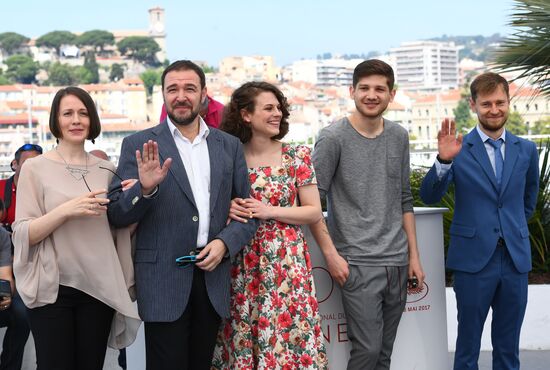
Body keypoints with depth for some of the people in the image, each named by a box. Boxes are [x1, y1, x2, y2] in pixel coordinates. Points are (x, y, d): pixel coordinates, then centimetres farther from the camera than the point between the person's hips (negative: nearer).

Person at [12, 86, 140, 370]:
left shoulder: (105, 170, 8)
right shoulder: (35, 168, -2)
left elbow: (120, 229, 14)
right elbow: (23, 234, -7)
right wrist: (66, 210, -21)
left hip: (99, 287, 3)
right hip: (52, 288, -3)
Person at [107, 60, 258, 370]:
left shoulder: (230, 146, 10)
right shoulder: (139, 145, 0)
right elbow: (118, 215, -2)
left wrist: (225, 242, -8)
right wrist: (146, 188, -21)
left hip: (213, 277, 3)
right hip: (163, 281, -3)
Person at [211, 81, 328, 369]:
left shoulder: (297, 155, 0)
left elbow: (314, 211, -1)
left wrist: (269, 211, -12)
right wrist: (228, 210, -11)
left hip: (287, 263, -1)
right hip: (243, 266, 1)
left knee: (286, 335, -1)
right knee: (241, 341, 4)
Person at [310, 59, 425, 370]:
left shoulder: (399, 137, 9)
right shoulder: (333, 138, -7)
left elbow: (404, 199, 15)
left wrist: (414, 255, 12)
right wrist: (331, 254, -11)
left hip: (397, 262, 5)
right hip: (358, 263, -5)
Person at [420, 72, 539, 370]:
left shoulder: (526, 150, 7)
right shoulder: (459, 149, -4)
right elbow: (429, 197, -13)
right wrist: (444, 160, -27)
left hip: (515, 259, 3)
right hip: (474, 258, -3)